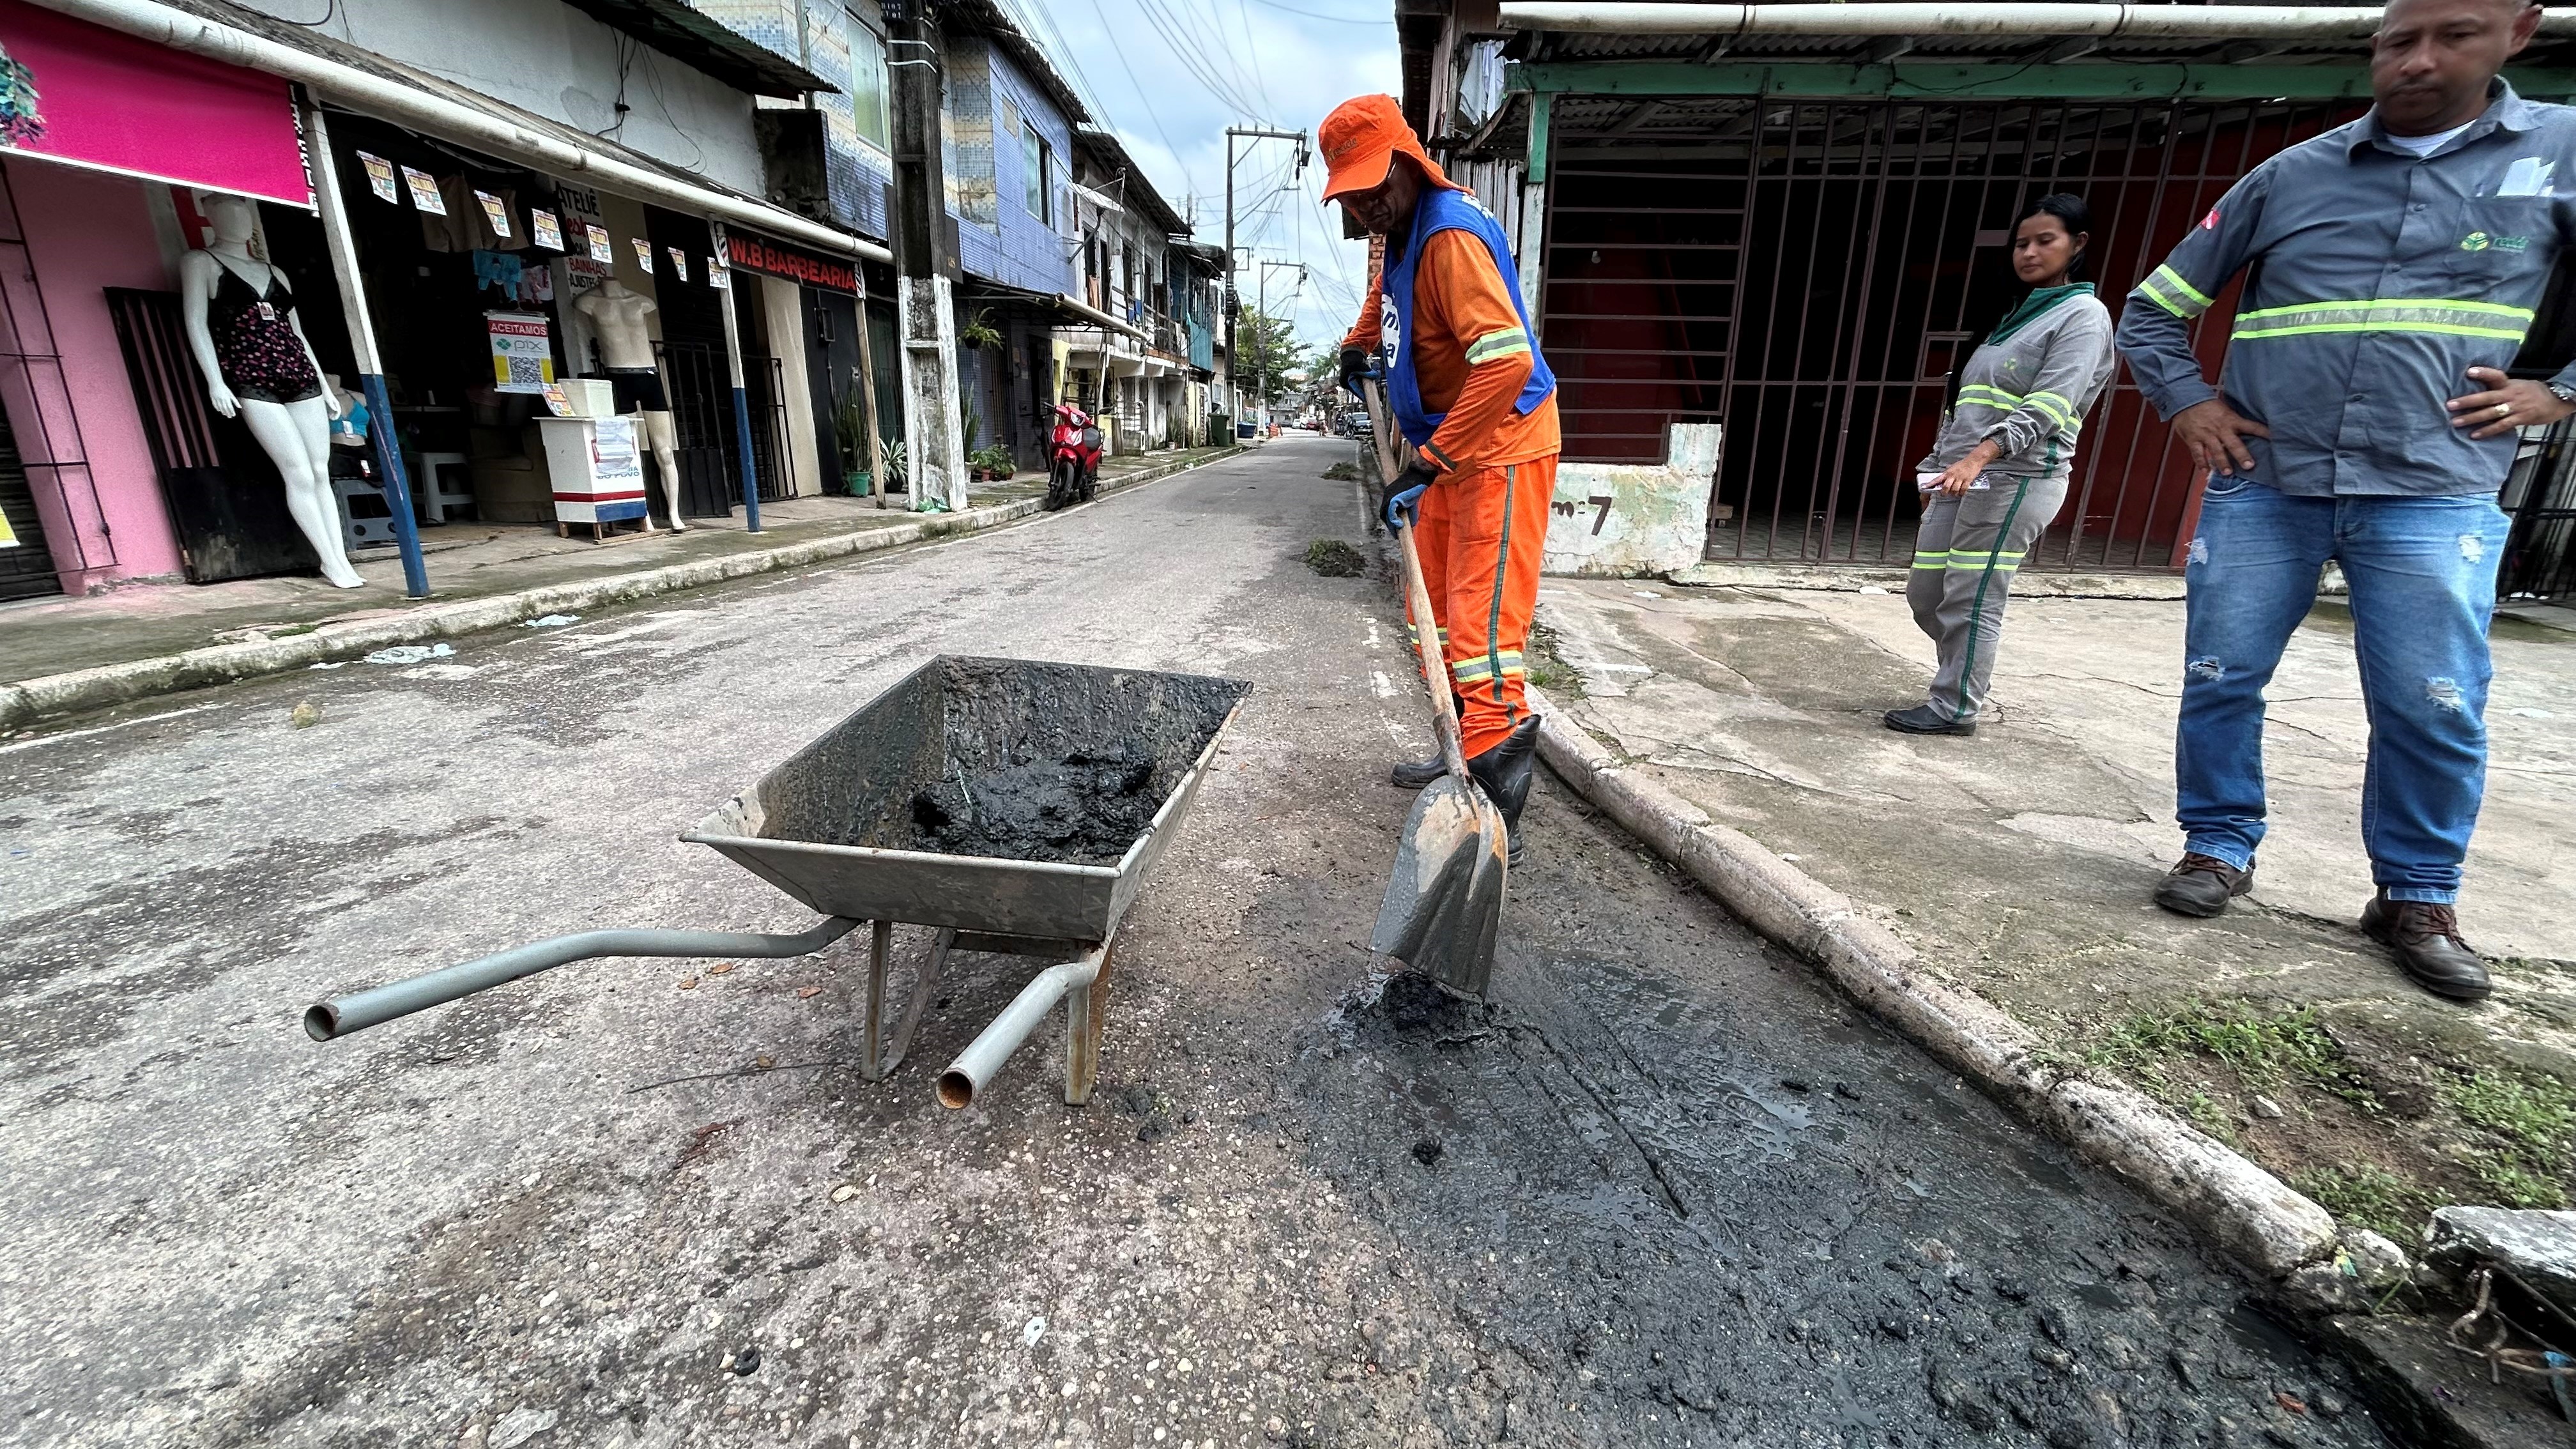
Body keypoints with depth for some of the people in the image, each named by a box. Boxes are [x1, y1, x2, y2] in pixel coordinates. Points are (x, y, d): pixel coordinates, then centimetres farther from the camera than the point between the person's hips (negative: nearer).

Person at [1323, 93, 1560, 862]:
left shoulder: (1450, 234, -20)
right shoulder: (1404, 227, 11)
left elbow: (1506, 360, -33)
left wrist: (1428, 462, -31)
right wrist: (1359, 343, 35)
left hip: (1499, 448, -10)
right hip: (1449, 447, 10)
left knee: (1480, 628, -15)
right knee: (1434, 616, 14)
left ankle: (1496, 811, -13)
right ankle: (1464, 752, 25)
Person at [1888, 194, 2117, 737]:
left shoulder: (2083, 315, -1)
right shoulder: (2019, 316, 25)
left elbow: (2049, 404, -17)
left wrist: (1981, 456, -30)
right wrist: (1940, 463, 21)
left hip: (2017, 479, -8)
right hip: (1964, 477, 8)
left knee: (1971, 600, -8)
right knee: (1925, 594, 8)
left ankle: (1955, 708, 0)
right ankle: (1962, 681, 24)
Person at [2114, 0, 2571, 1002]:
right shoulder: (2288, 176, 8)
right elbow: (2153, 309, 14)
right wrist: (2187, 402, 1)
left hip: (2436, 496, 0)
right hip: (2261, 487, 1)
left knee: (2434, 709, -1)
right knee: (2221, 680, 1)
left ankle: (2416, 897, 16)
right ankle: (2220, 847, 18)